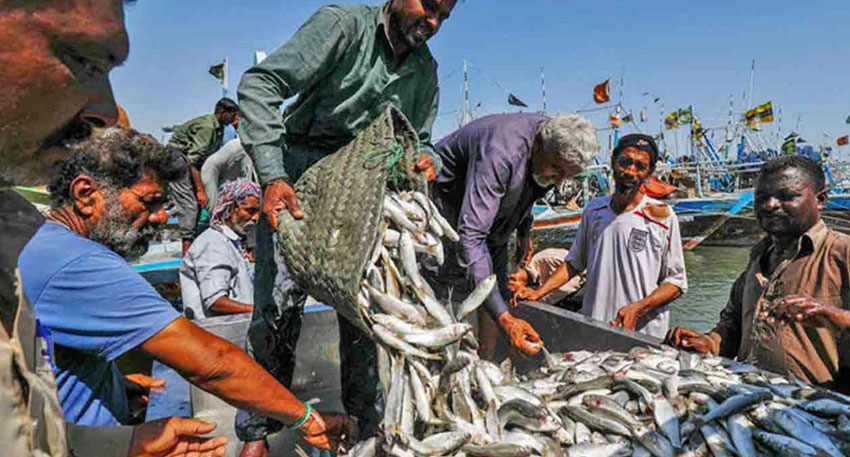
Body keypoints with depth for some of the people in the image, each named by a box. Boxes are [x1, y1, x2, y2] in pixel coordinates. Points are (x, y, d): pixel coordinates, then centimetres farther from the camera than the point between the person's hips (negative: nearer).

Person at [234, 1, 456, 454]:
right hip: (297, 174, -4)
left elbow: (417, 138, 16)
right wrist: (272, 175, -29)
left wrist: (424, 158, -10)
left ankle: (366, 420, 22)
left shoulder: (425, 69, 8)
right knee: (279, 301, -7)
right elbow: (260, 83, -18)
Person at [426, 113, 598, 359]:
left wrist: (524, 231, 22)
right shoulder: (500, 154, -40)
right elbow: (470, 237, -46)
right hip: (448, 206, -7)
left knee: (497, 292, 5)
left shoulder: (556, 140, -13)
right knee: (447, 299, -12)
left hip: (492, 217, 8)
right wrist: (505, 319, -50)